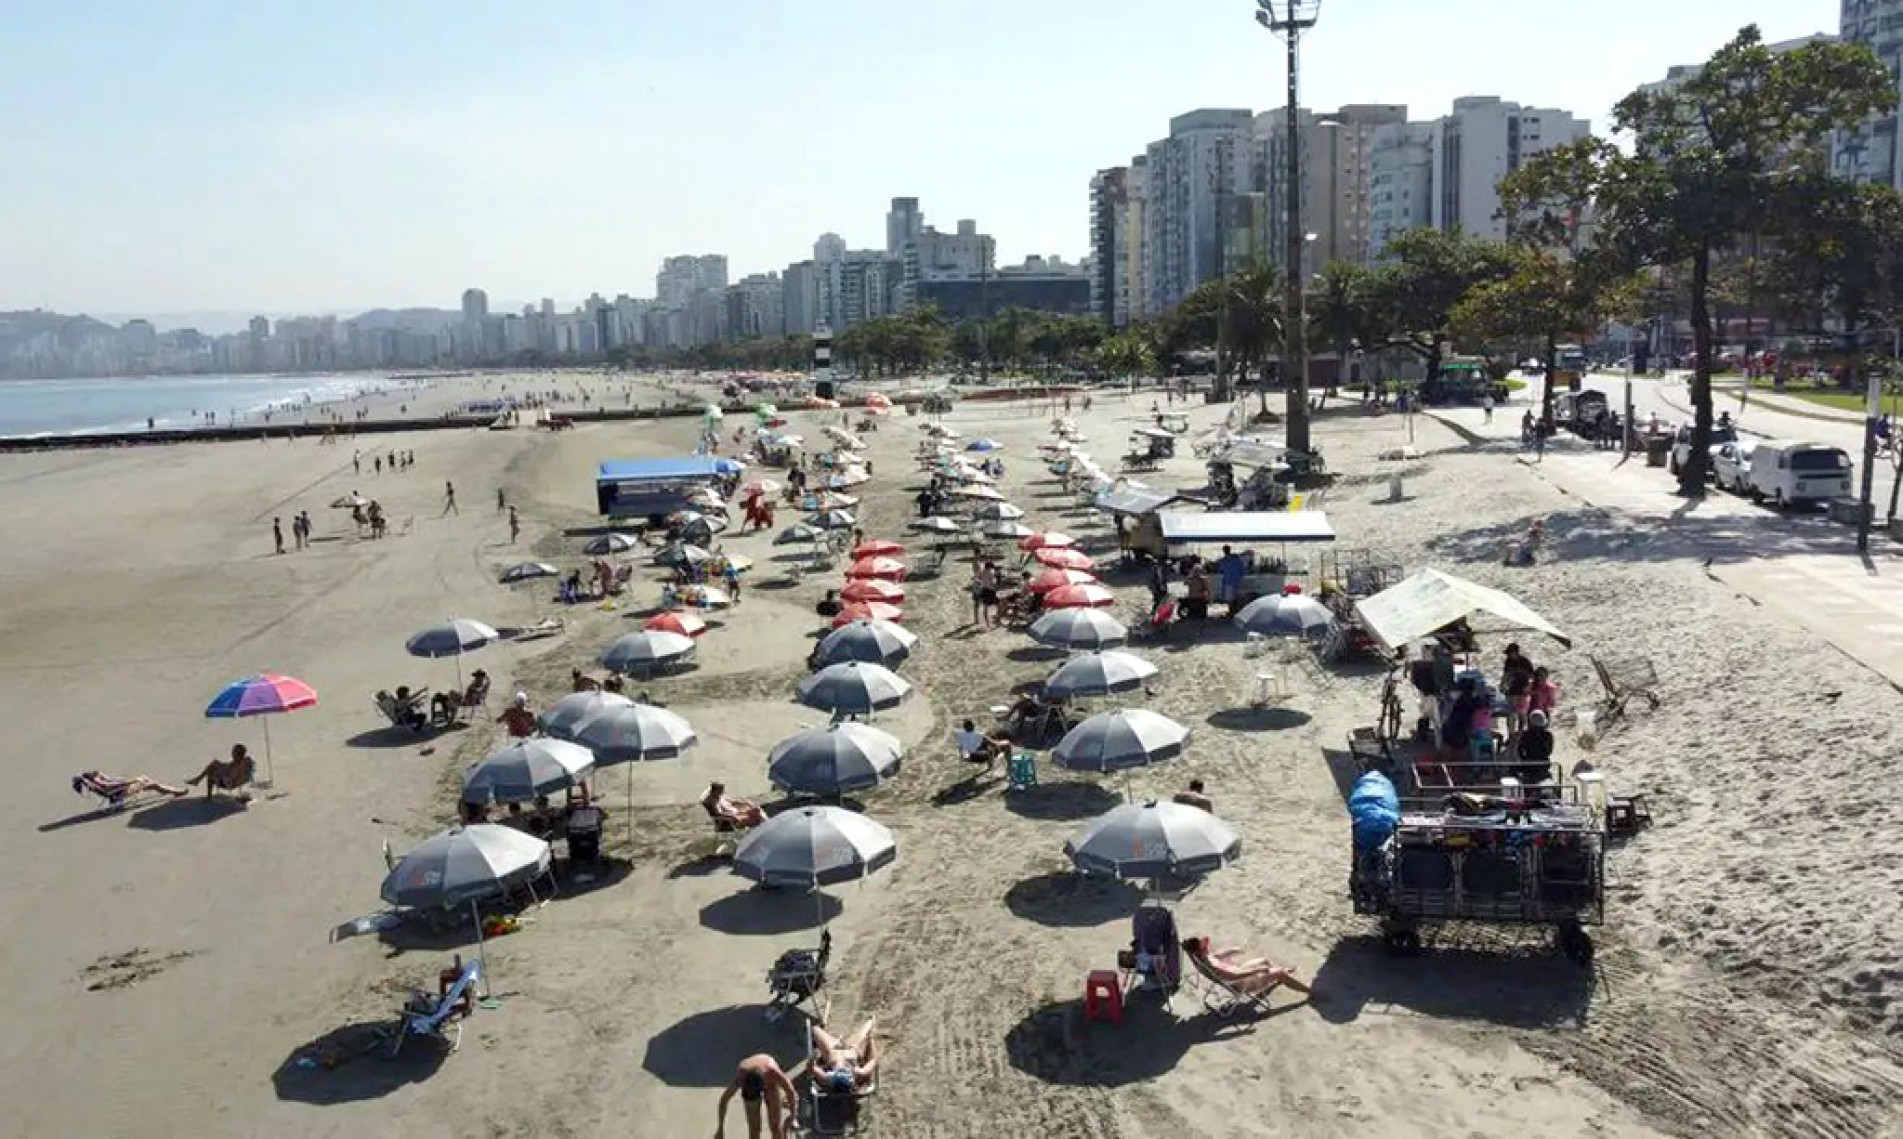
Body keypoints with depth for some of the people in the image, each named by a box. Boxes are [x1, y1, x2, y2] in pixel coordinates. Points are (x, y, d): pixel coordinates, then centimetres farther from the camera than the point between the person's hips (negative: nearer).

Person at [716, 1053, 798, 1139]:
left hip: (771, 1085, -1)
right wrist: (720, 1129, -16)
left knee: (775, 1127, -7)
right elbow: (724, 1100, -23)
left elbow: (791, 1092, -27)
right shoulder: (740, 1076, -39)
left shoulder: (772, 1073, -43)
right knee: (753, 1129, -6)